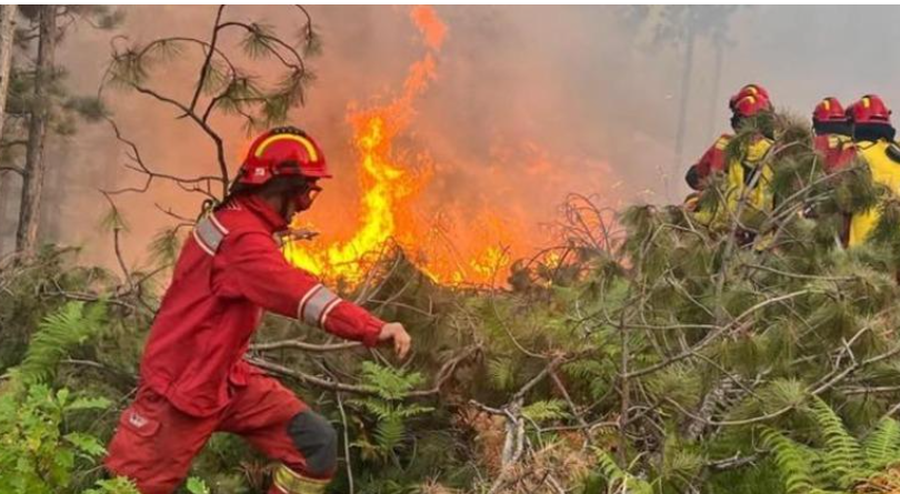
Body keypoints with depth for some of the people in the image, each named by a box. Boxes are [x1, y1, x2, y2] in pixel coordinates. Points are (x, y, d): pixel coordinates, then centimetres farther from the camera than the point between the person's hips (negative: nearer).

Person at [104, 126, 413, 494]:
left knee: (316, 443, -1)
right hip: (181, 384, -9)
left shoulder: (242, 224, 7)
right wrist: (373, 329, -47)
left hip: (226, 377, 10)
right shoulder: (241, 236, -26)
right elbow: (297, 292, -39)